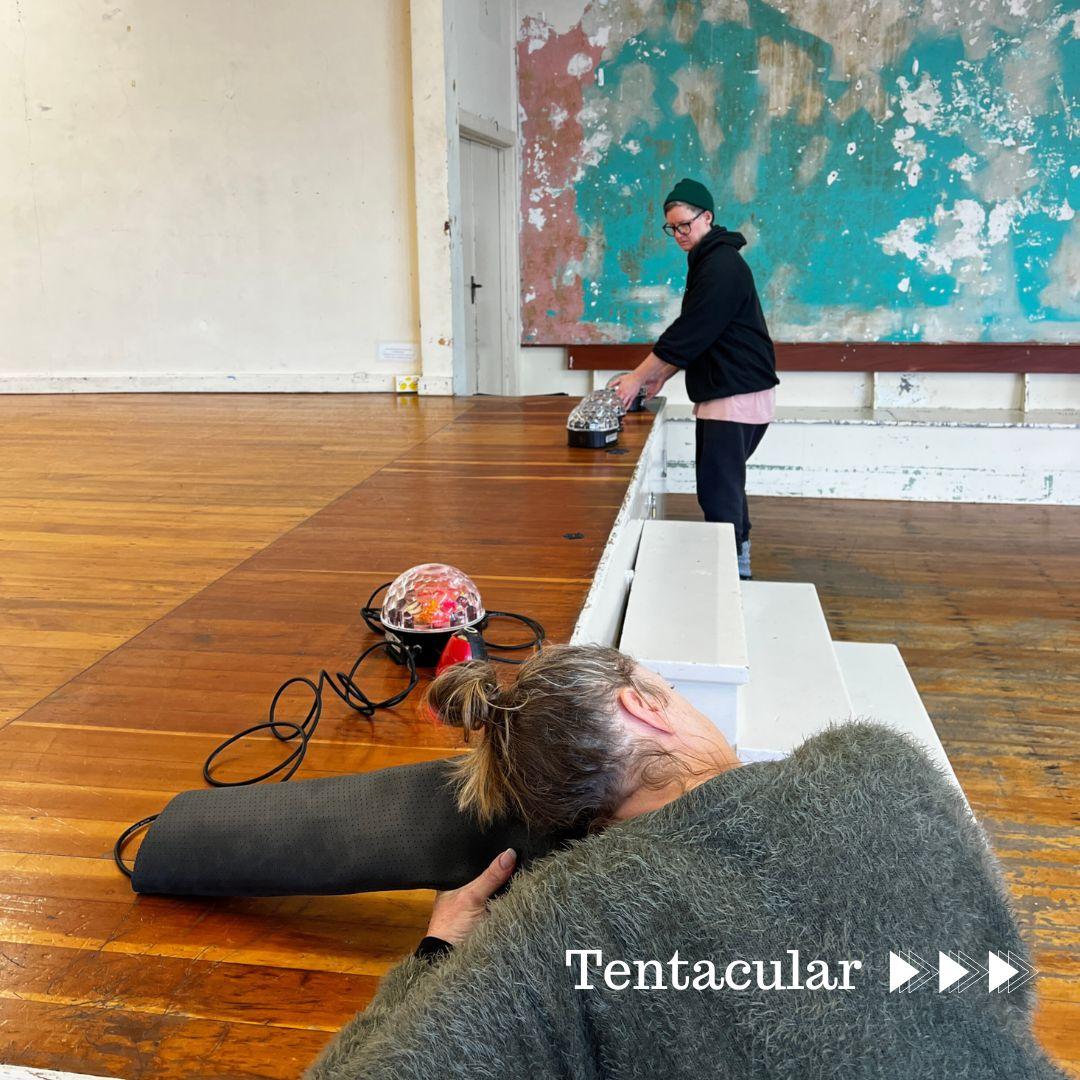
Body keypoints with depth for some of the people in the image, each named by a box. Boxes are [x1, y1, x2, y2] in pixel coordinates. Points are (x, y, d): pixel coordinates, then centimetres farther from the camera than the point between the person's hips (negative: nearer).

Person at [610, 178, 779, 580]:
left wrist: (638, 378, -14)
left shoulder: (722, 267, -16)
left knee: (718, 490, -9)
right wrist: (661, 375, 15)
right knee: (726, 483, 16)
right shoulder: (708, 261, 16)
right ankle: (739, 562, 26)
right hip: (725, 393, 11)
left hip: (736, 395, -11)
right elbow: (695, 337, 22)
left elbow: (689, 333, -20)